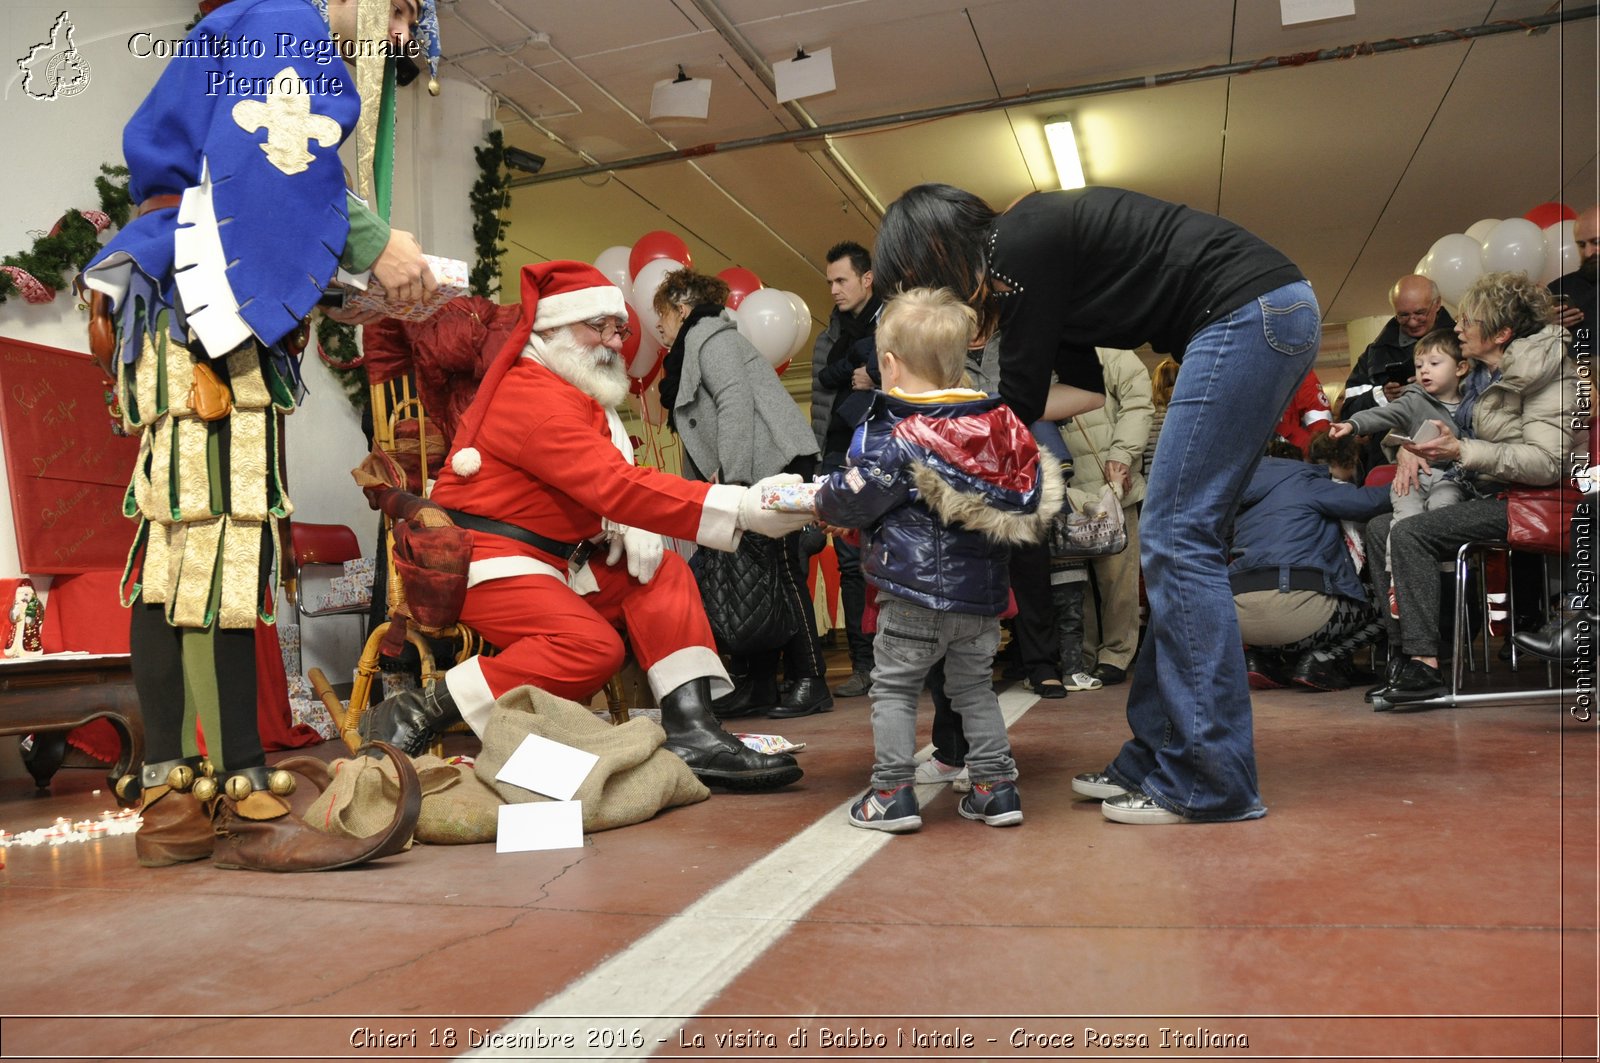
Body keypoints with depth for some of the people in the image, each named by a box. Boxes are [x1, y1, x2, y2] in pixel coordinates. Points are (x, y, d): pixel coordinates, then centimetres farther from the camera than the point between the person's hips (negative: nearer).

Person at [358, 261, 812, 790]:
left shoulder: (582, 396, 15)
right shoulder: (533, 395, -19)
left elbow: (604, 488, 15)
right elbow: (616, 486, -31)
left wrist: (629, 530, -11)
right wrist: (744, 508, -37)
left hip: (557, 560, 10)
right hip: (490, 562, -10)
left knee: (664, 573, -4)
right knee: (593, 647, -28)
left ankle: (692, 734, -13)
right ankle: (419, 713, -16)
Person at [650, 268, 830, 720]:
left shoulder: (709, 336, -2)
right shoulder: (692, 348, 28)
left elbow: (735, 402, -17)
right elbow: (701, 433, 21)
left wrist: (726, 474, -22)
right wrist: (705, 484, 13)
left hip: (775, 463, -10)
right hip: (750, 474, 10)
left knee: (781, 568, -10)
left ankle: (810, 682, -5)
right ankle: (759, 685, 7)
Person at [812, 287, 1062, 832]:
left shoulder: (893, 437, -12)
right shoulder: (998, 426, 6)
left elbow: (851, 500, -11)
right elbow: (1033, 505, 14)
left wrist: (821, 498, 13)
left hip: (915, 590, -6)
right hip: (982, 591, 6)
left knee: (893, 687, 7)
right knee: (974, 688, 18)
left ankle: (893, 793, 8)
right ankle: (996, 787, 20)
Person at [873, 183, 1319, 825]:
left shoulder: (1021, 244, -12)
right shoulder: (1035, 244, 16)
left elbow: (1020, 399, -8)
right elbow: (1084, 389, 15)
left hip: (1248, 312, -10)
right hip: (1276, 314, 10)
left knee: (1176, 536, -11)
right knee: (1177, 538, 6)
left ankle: (1212, 783, -7)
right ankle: (1155, 759, 10)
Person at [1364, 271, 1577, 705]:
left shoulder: (1546, 372, -13)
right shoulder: (1485, 373, 14)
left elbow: (1546, 462, -22)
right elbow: (1451, 425, 23)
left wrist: (1462, 451, -26)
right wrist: (1412, 447, 0)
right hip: (1484, 495, 9)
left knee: (1410, 534, -26)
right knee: (1378, 528, -2)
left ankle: (1425, 663, -25)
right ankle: (1402, 651, -6)